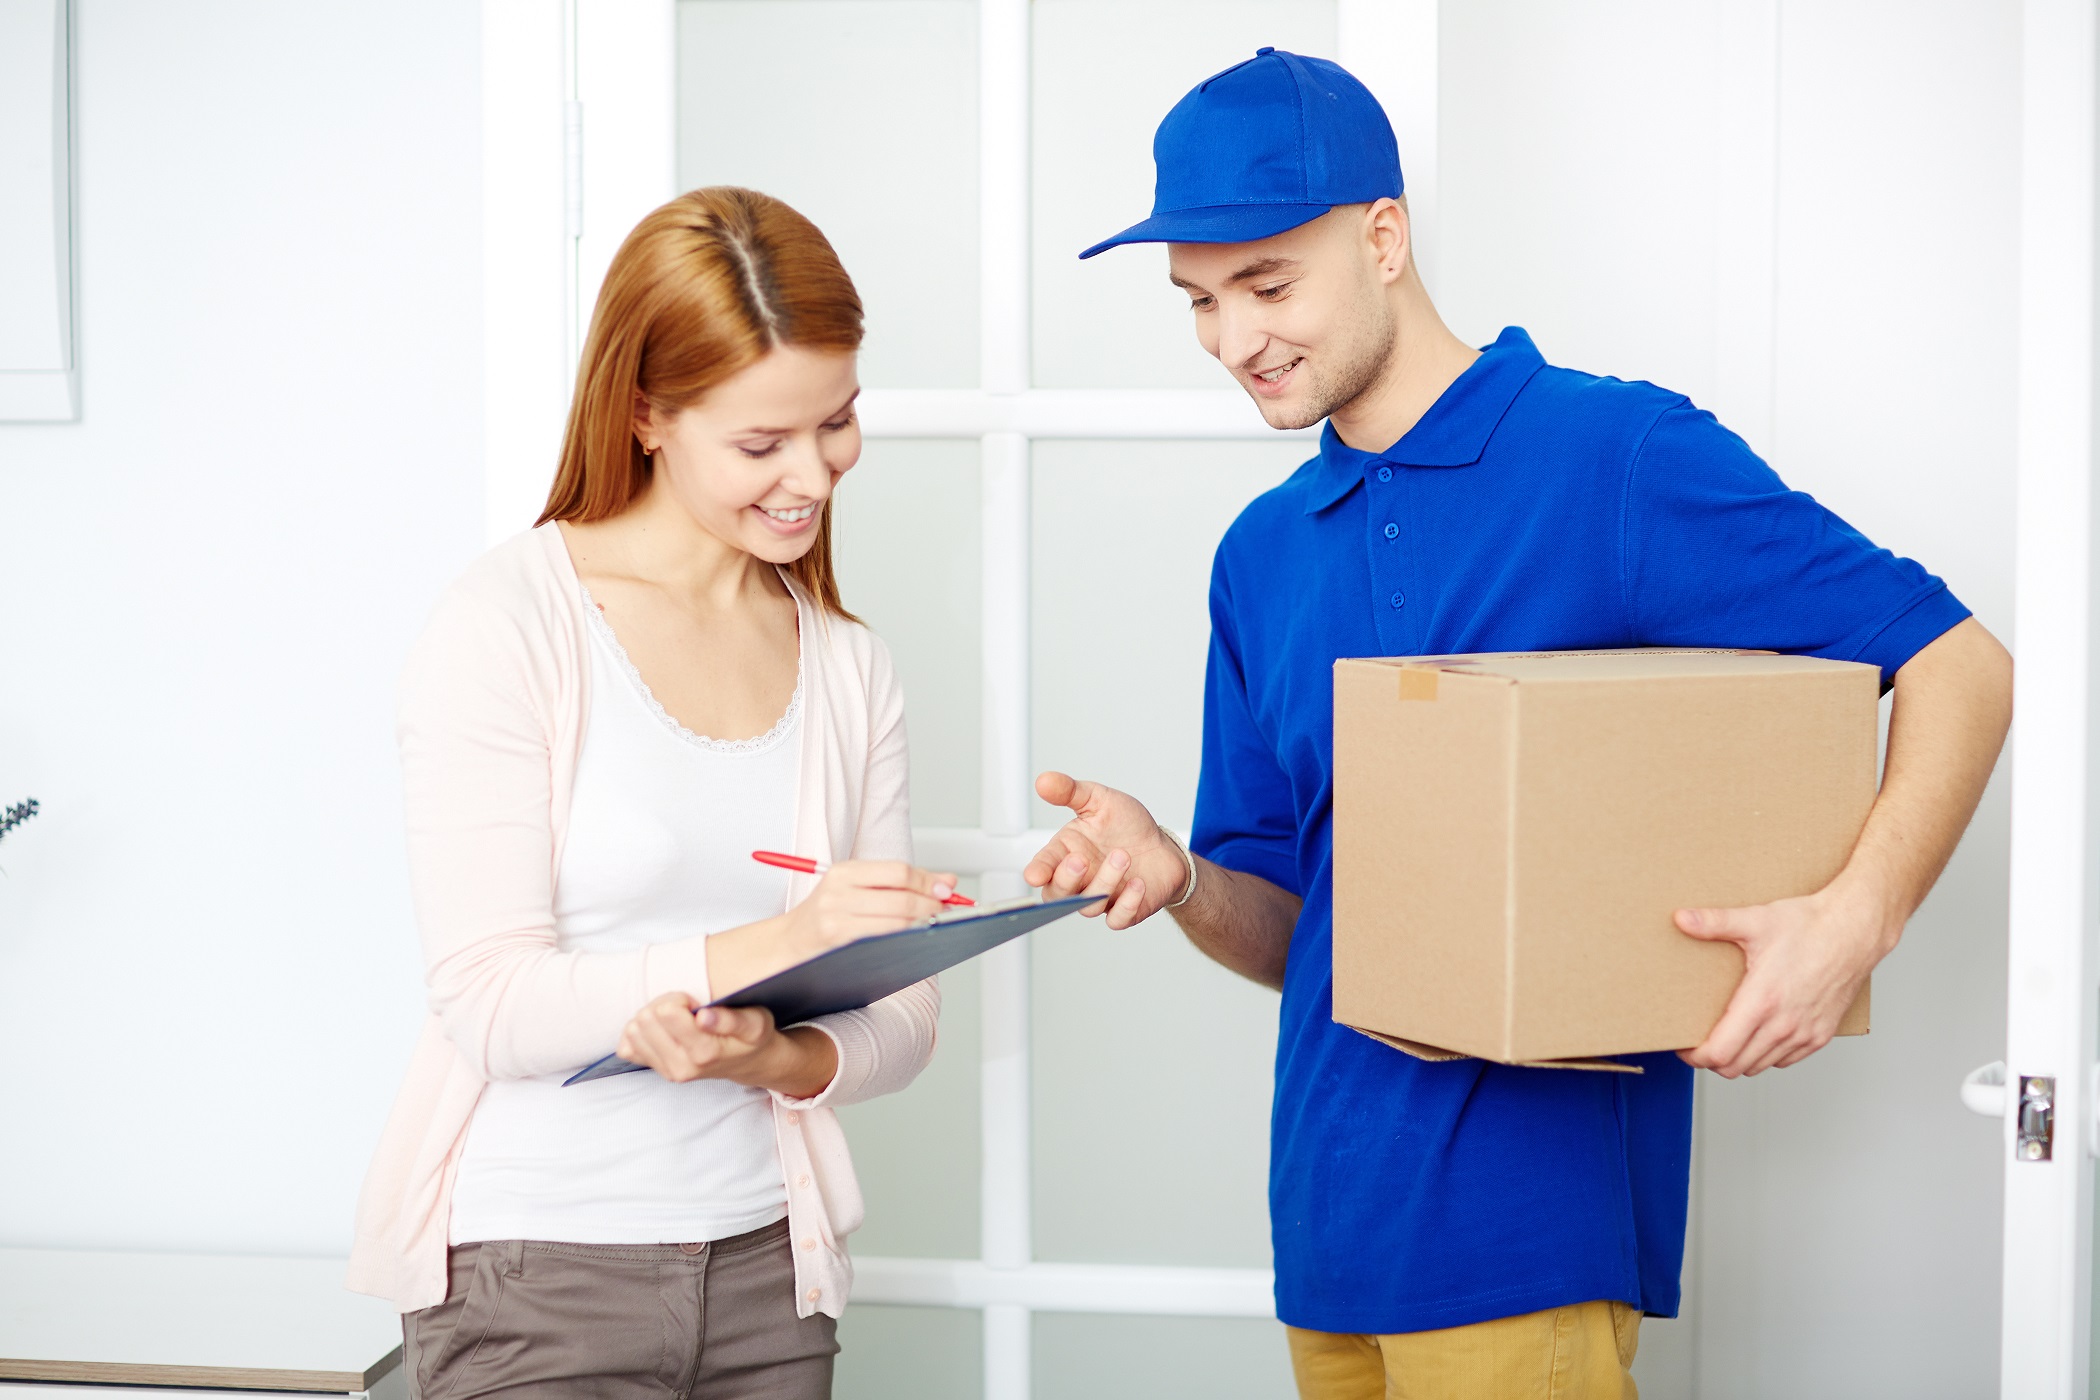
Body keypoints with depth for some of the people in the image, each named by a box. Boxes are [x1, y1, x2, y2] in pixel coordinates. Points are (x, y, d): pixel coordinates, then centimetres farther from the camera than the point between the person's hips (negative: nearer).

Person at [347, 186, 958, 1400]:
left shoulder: (848, 666, 8)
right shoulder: (510, 627, -8)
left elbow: (905, 1017, 6)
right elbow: (488, 1004, -15)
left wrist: (780, 1056, -16)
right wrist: (768, 946, -27)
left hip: (765, 1260, 5)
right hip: (531, 1270, -4)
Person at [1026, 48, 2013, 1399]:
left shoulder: (1621, 455, -7)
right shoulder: (1262, 556, 12)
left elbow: (1963, 665, -8)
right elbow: (1281, 932, 13)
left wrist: (1856, 917, -23)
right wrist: (1178, 878, -9)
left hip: (1525, 1216, -6)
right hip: (1328, 1208, 6)